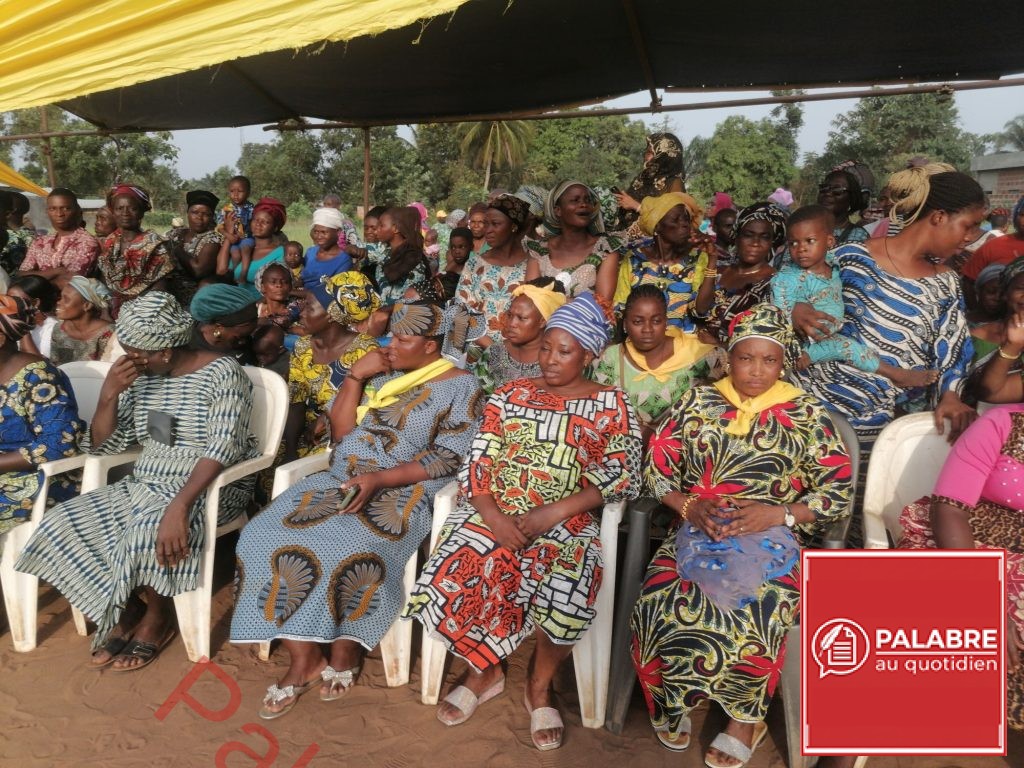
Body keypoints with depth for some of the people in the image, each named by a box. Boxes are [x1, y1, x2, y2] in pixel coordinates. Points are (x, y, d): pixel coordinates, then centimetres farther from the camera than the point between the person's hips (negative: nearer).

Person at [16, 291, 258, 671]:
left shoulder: (223, 372, -15)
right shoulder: (141, 376, 5)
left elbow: (221, 450, -24)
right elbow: (101, 446, 8)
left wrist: (179, 505, -37)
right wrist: (109, 393, -9)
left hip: (210, 489, -7)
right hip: (146, 484, 7)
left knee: (151, 531, -34)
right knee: (67, 522, -14)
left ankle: (158, 615, -3)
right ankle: (128, 609, 5)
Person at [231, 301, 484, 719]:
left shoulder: (459, 386, -1)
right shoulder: (380, 373, 16)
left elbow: (446, 458, -10)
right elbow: (341, 432, 10)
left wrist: (379, 479, -20)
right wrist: (355, 376, -1)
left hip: (400, 493, -6)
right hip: (340, 480, 6)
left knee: (350, 551, -35)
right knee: (264, 535, -16)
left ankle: (345, 648, -6)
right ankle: (303, 659, -10)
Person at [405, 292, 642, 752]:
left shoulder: (610, 405, 6)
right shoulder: (510, 395, 13)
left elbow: (623, 475, -6)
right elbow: (478, 462, 6)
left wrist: (553, 512, -17)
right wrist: (493, 516, -13)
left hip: (568, 523, -2)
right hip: (495, 513, 2)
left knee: (567, 599, -32)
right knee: (445, 583, -23)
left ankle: (539, 685, 3)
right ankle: (484, 671, 9)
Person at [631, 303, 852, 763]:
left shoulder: (806, 415, 5)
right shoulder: (698, 403, 9)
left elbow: (838, 495, 2)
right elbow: (657, 466, 9)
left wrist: (777, 513, -14)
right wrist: (688, 506, -10)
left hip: (771, 541, -1)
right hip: (696, 533, 2)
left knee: (750, 619, -31)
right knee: (659, 607, -26)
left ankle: (745, 715, 2)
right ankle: (671, 703, 5)